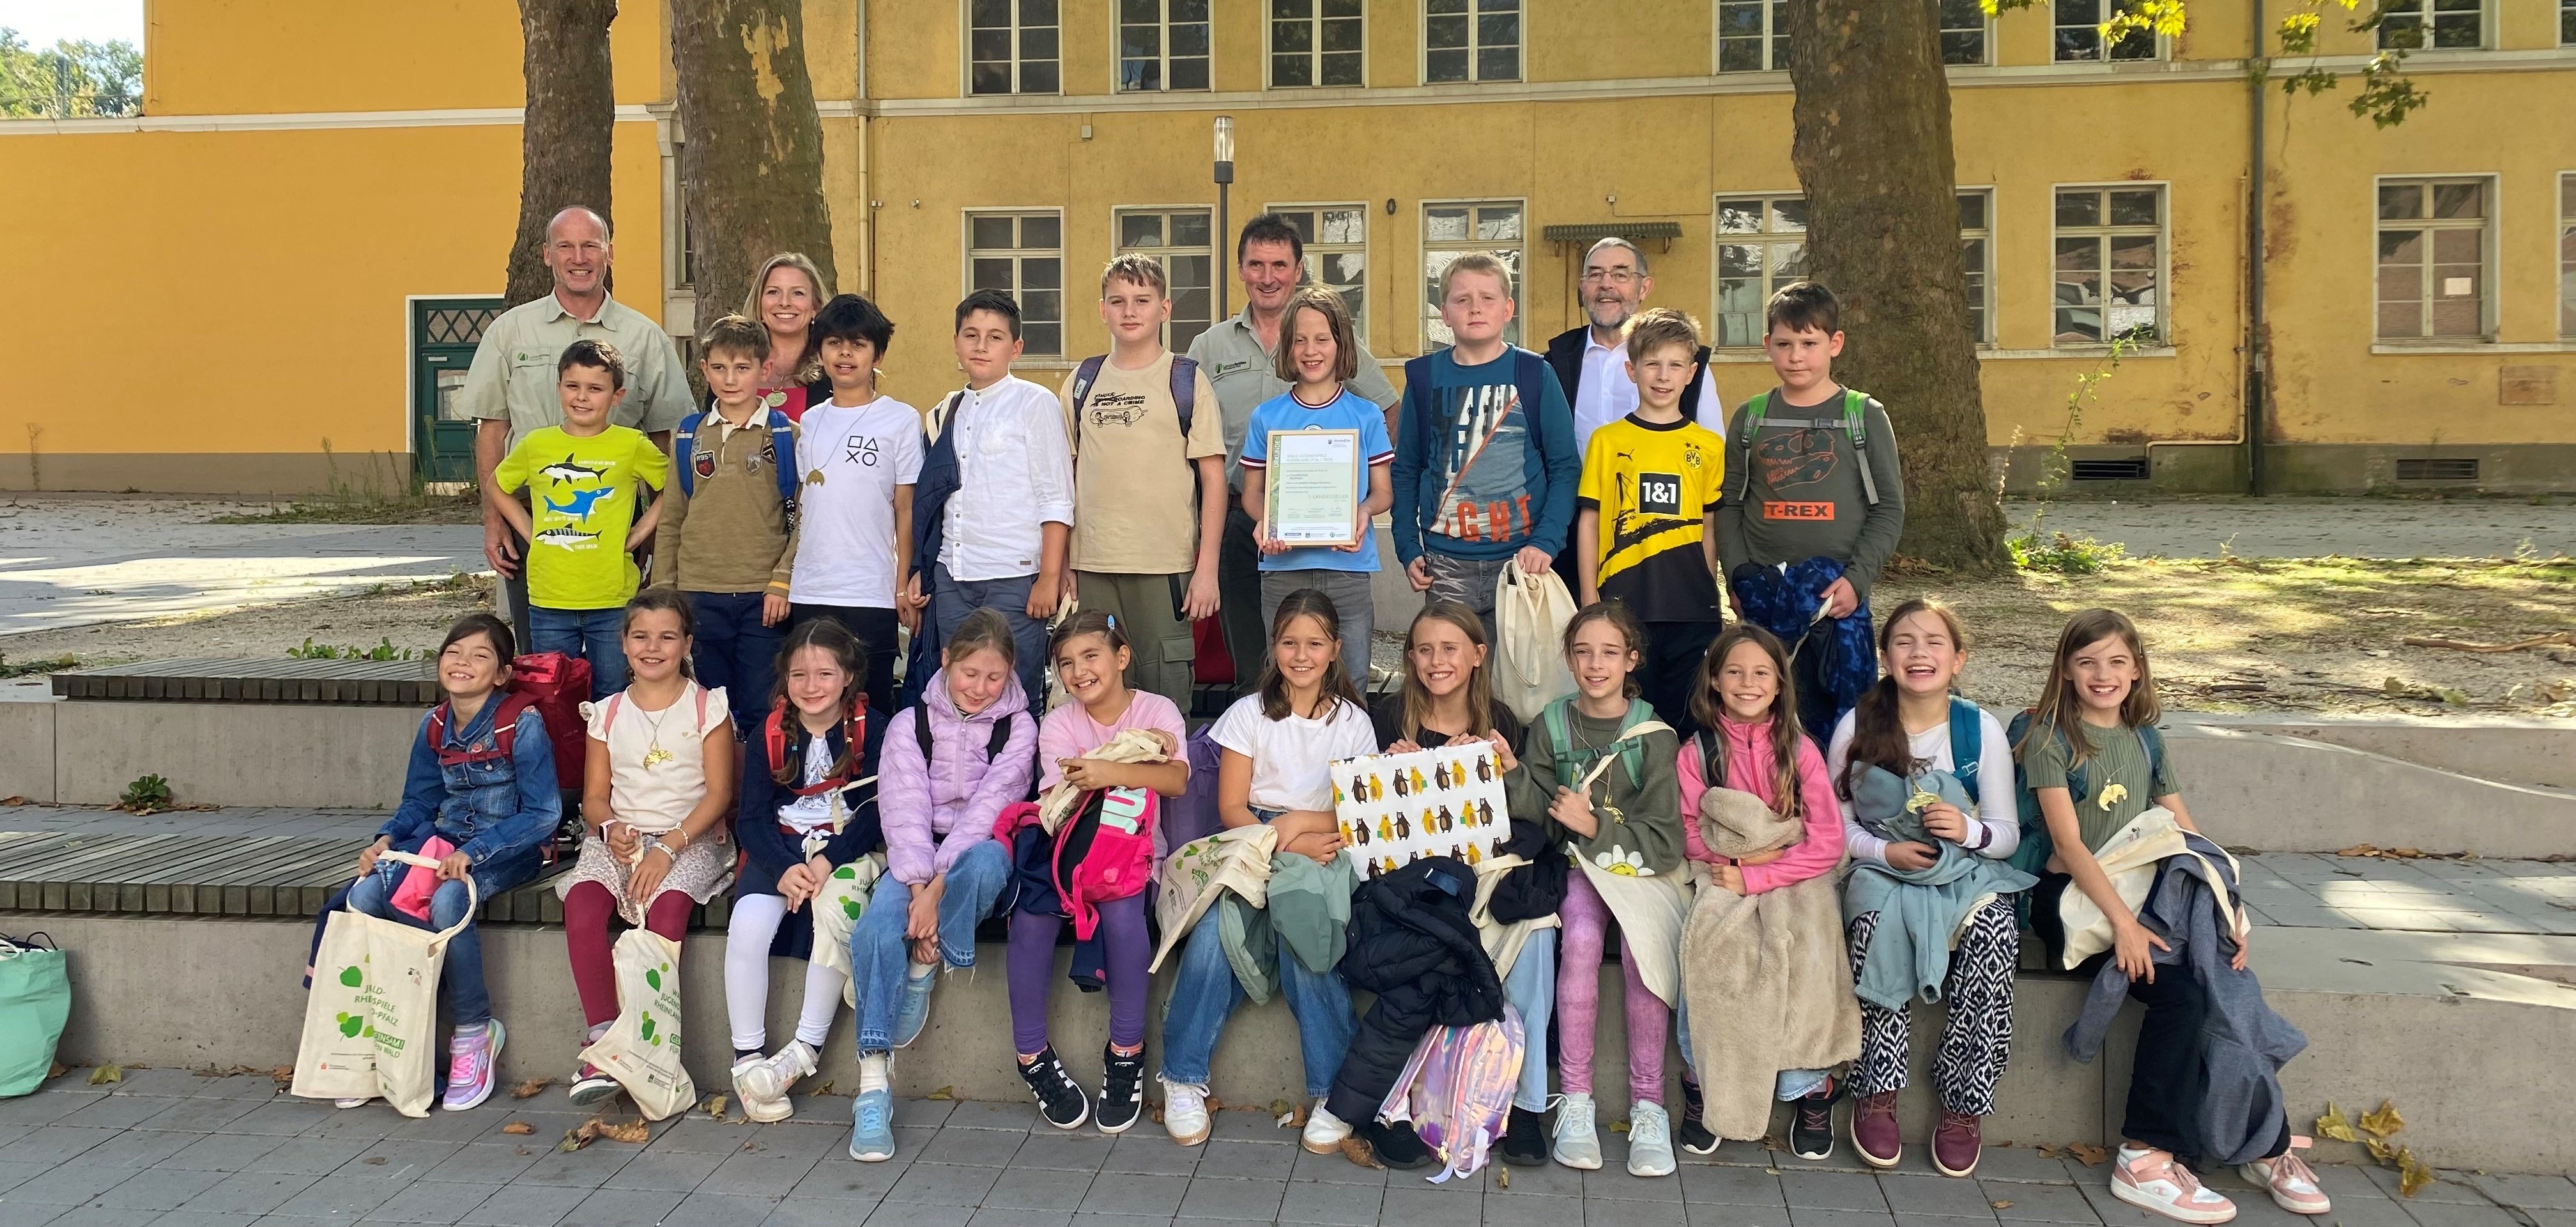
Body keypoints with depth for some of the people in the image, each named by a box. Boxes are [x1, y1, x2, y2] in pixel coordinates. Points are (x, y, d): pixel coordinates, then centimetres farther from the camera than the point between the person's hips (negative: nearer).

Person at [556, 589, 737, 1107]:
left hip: (691, 840, -3)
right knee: (582, 902, -28)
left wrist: (670, 846, -16)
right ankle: (601, 1036, -25)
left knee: (668, 905, -34)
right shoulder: (608, 713, 14)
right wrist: (610, 829, -13)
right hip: (620, 838, 3)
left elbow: (719, 793, -4)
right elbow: (594, 797, 11)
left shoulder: (707, 706, 3)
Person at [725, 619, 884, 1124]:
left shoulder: (872, 731, -2)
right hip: (779, 849, 2)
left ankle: (803, 1051, -18)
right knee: (748, 925, -26)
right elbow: (752, 817, -1)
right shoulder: (767, 735, 4)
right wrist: (784, 868, -20)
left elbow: (876, 812, -9)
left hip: (845, 849, -2)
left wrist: (829, 862, -23)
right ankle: (747, 1059, -14)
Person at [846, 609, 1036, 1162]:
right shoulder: (910, 724, 8)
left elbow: (989, 809, -9)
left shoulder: (1018, 727, 4)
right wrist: (919, 889, -22)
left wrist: (938, 888, -22)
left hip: (978, 854, -1)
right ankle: (873, 1088, -28)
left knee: (987, 859, -38)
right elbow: (905, 809, -6)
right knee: (876, 929, -30)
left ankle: (925, 967, -15)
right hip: (917, 861, 1)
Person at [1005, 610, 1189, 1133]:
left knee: (1121, 909, -34)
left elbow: (1176, 780, -18)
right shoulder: (1058, 723, 5)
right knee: (1031, 915, -28)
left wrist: (1109, 772, -34)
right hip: (1067, 847, 2)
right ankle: (1032, 1055, -11)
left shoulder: (1157, 711, 1)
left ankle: (1126, 1052, -16)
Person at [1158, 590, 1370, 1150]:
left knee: (1300, 931, -33)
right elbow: (1231, 808, 0)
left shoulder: (1354, 722, 10)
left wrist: (1299, 821, -11)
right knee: (1215, 930, -31)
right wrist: (1287, 844, -16)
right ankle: (1184, 1077, -17)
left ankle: (1334, 1090, -23)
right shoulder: (1250, 713, 8)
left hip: (1325, 852, 0)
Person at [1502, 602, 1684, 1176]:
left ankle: (1647, 1104, -19)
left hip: (1642, 863, -1)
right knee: (1580, 938, -29)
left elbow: (1663, 834, -5)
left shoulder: (1653, 734, -2)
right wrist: (1510, 773, -18)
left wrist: (1596, 825, -16)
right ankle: (1574, 1100, -21)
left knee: (1642, 945, -30)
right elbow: (1535, 806, 0)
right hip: (1580, 863, 1)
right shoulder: (1553, 726, 6)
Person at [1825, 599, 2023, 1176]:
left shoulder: (1981, 730, 0)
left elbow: (2007, 834, 2)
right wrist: (1884, 850, -16)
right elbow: (1836, 823, 3)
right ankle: (1877, 1094, -20)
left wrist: (1969, 831, -20)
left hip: (1963, 869, 1)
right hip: (1879, 869, -1)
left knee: (1996, 930, -32)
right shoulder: (1858, 727, -1)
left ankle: (1963, 1105, -17)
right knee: (1880, 920, -35)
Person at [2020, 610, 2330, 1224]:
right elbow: (2068, 843, -12)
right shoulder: (2051, 739, -4)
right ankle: (2145, 1158, -19)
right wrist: (2122, 922, -22)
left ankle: (2264, 1144, -10)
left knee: (2229, 980, -22)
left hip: (2142, 894, 5)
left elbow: (2187, 835, 10)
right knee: (2179, 988, -27)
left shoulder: (2146, 740, 13)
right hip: (2072, 899, -5)